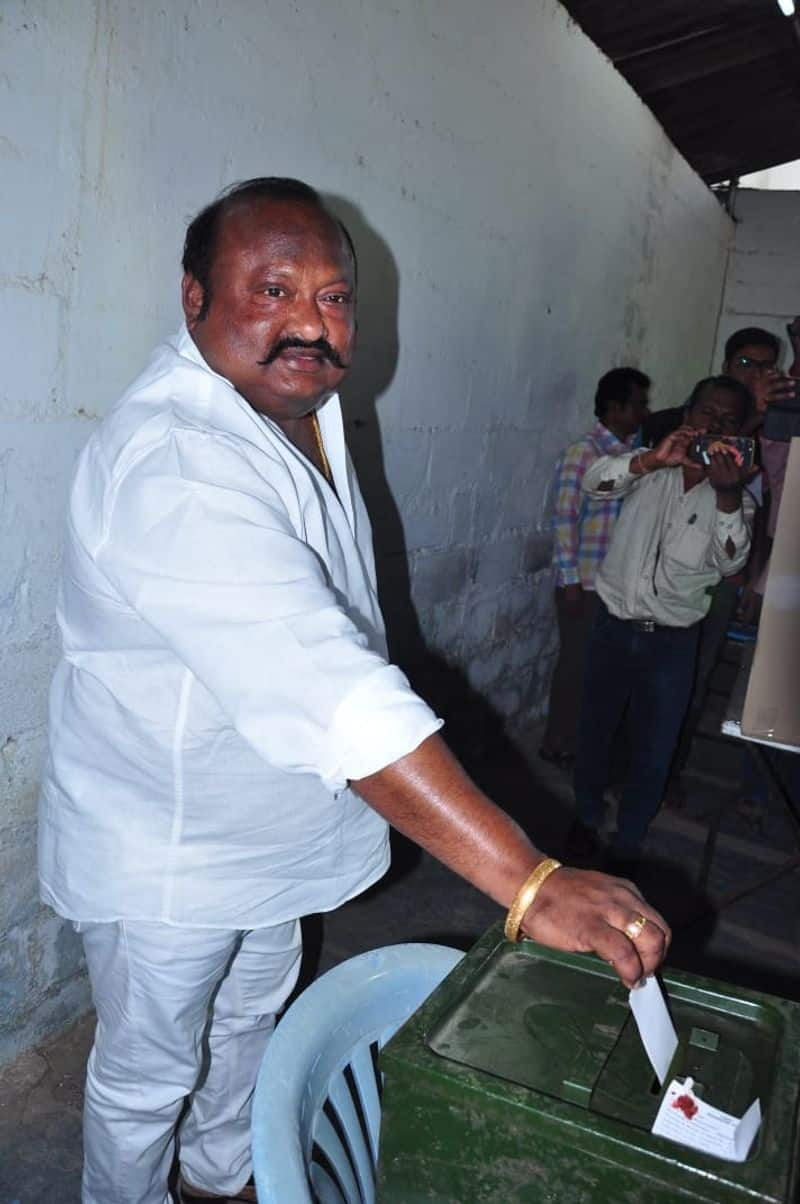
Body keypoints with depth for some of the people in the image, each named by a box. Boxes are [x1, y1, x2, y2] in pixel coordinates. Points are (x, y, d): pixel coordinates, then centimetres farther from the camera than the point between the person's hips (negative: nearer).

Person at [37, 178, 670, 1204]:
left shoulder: (302, 399, -3)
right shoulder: (172, 463, -34)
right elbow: (327, 692, -44)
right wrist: (527, 881, -45)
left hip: (272, 828, 9)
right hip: (165, 852, -8)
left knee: (251, 1015, 29)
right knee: (149, 1072, 16)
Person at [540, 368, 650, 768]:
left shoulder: (635, 453, 8)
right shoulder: (582, 454, -11)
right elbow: (564, 519, -13)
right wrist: (569, 580, -14)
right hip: (584, 582, -6)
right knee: (576, 663, 4)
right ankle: (558, 744, 20)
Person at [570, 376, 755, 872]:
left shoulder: (736, 494, -2)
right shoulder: (650, 467, 0)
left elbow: (729, 562, -18)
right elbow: (595, 482, -18)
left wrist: (727, 497, -35)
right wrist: (653, 460, -35)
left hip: (672, 641, -1)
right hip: (614, 626, 1)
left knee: (654, 751, 6)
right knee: (596, 729, 16)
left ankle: (629, 842, 27)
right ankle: (587, 817, 39)